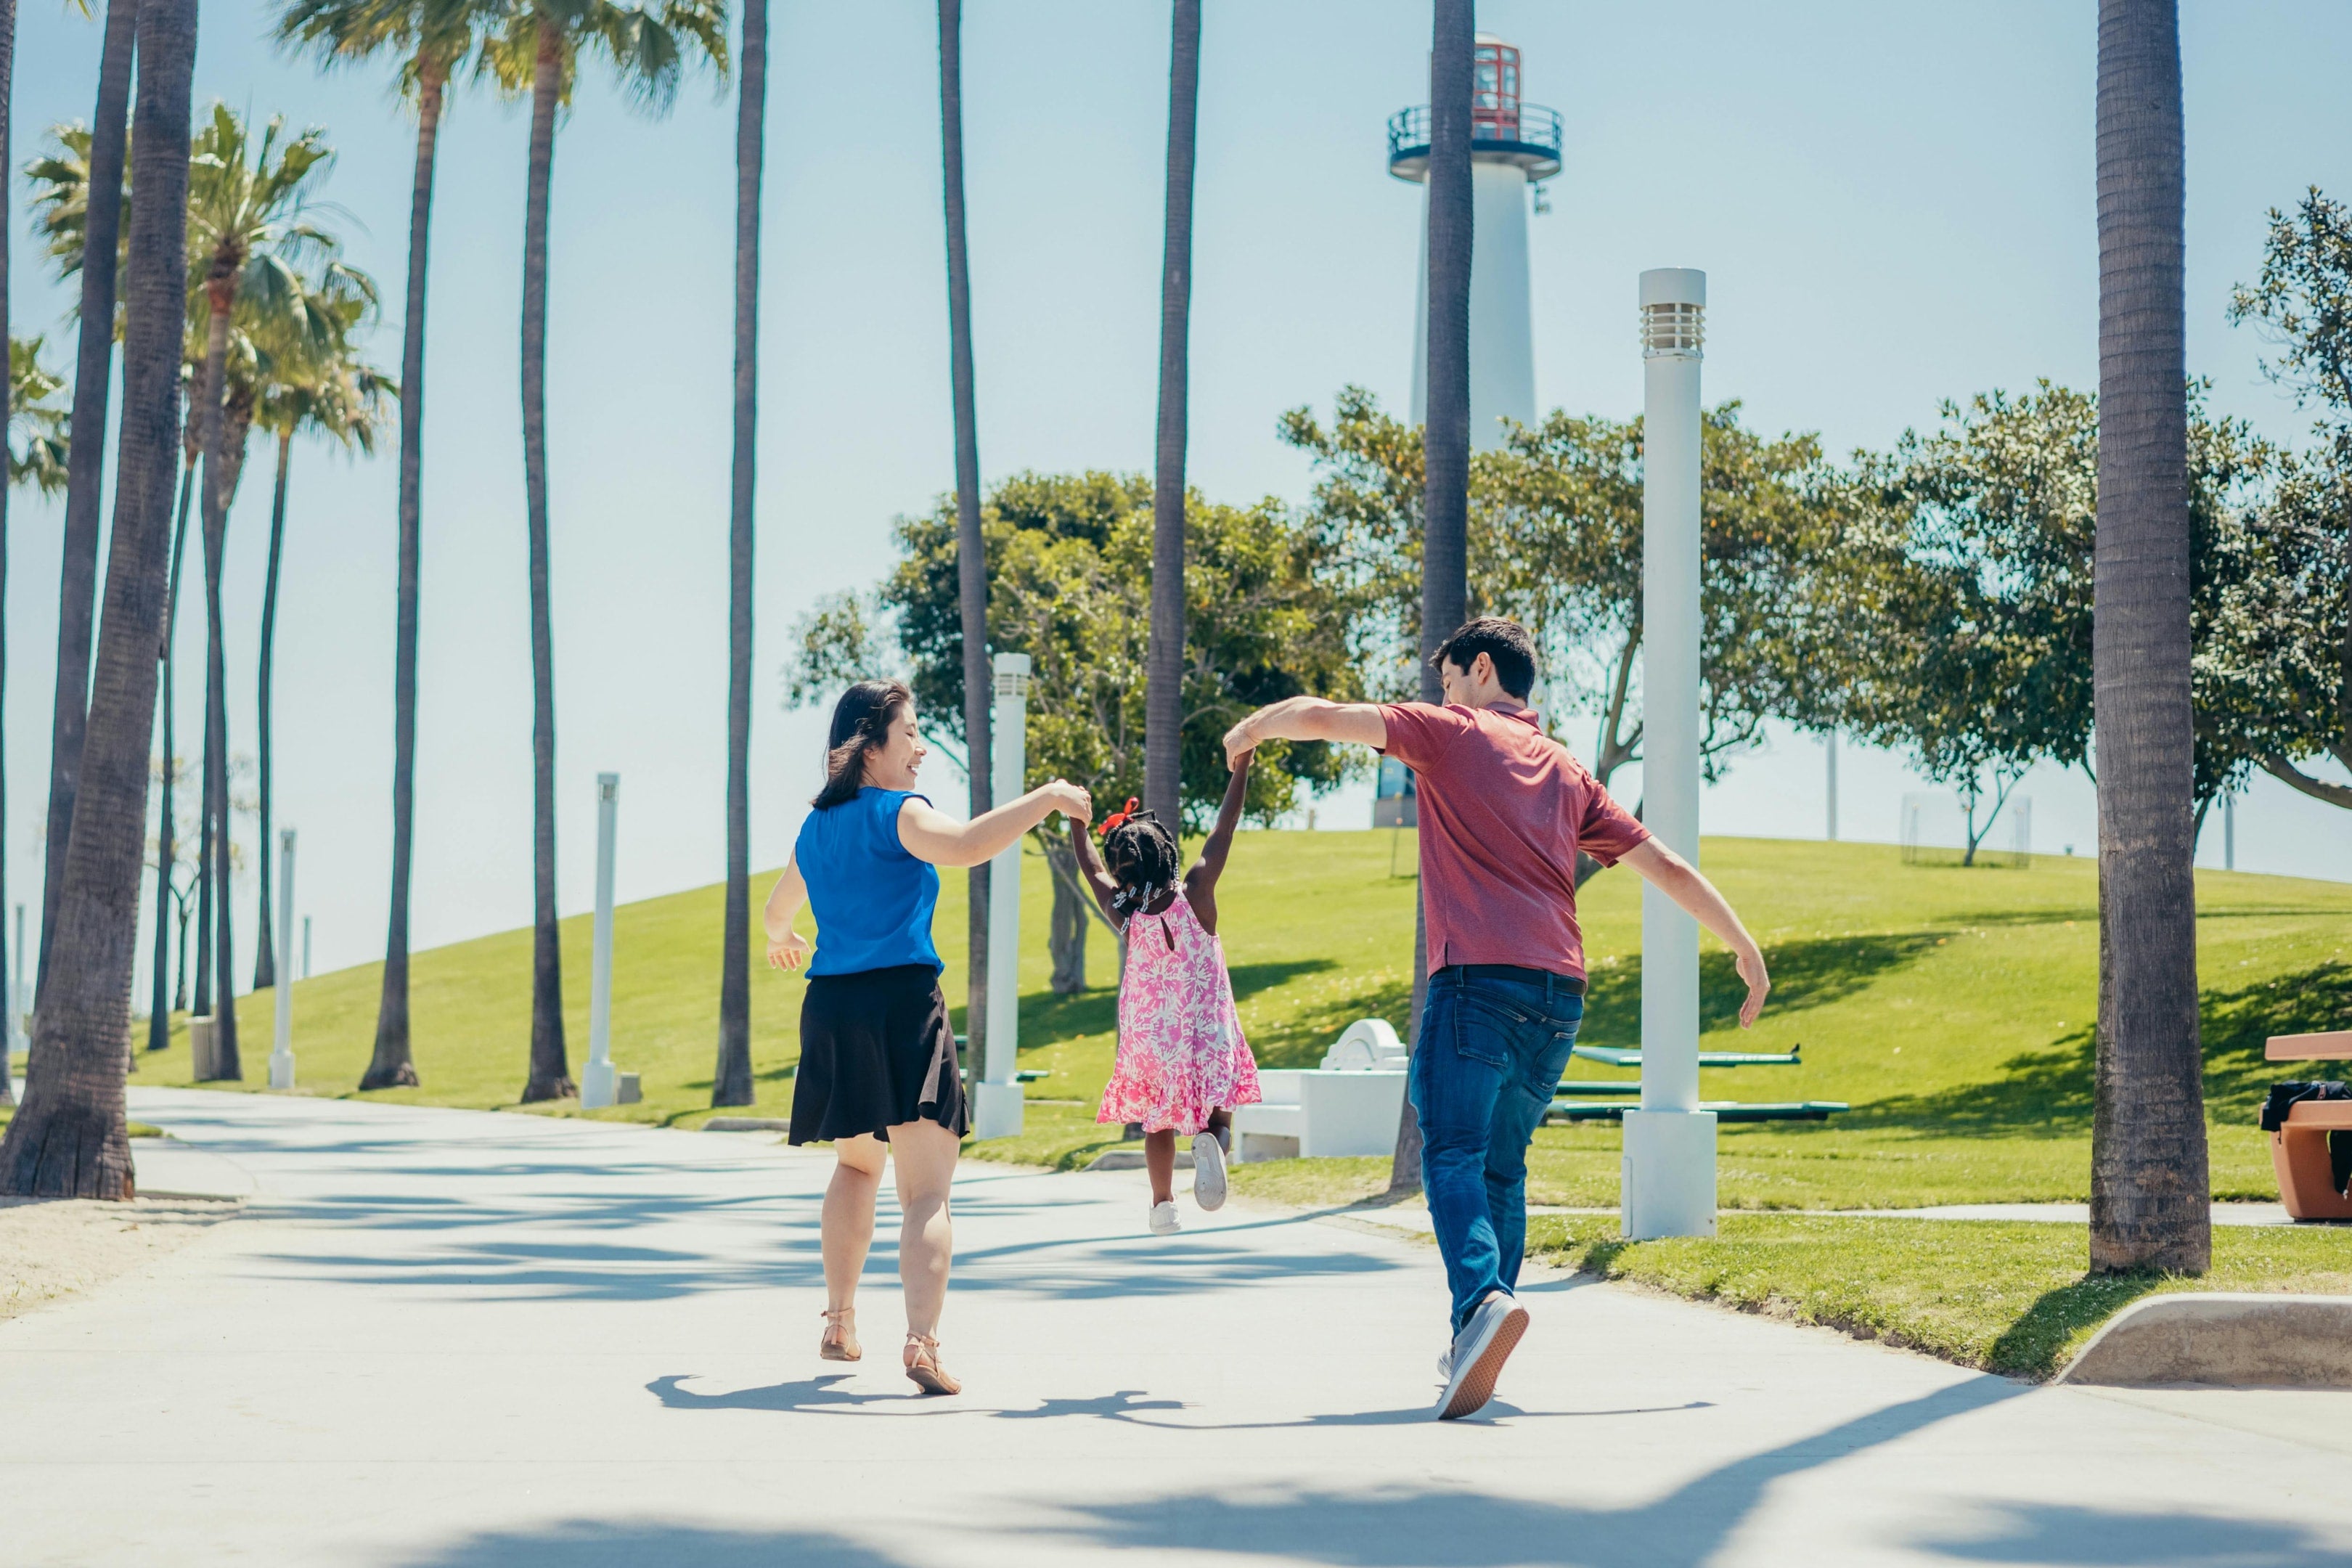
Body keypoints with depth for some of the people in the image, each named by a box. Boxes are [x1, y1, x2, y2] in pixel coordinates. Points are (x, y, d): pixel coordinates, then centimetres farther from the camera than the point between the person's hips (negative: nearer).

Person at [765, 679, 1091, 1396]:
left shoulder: (817, 828, 19)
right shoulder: (898, 812, -4)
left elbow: (778, 907, 38)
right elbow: (963, 845, -26)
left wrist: (781, 940, 61)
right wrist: (1047, 798, -16)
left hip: (830, 1009, 7)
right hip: (901, 1001, -7)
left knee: (857, 1163, 28)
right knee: (926, 1189, -10)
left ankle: (840, 1324, 28)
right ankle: (922, 1339, -25)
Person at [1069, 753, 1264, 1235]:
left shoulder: (1124, 913, -12)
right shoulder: (1195, 895, -16)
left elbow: (1091, 866, 5)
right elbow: (1225, 830, -11)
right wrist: (1242, 765, -5)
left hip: (1150, 1035, 1)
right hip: (1208, 1031, -1)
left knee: (1157, 1122, 18)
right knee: (1218, 1104, 11)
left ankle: (1163, 1205, 14)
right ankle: (1211, 1140, -23)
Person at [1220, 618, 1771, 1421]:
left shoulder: (1452, 731, 7)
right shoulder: (1568, 773, 22)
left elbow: (1321, 715, 2)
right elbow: (1668, 867, 22)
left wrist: (1252, 728, 23)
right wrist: (1747, 950, 30)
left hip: (1478, 980, -6)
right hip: (1559, 994, 6)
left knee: (1454, 1155, -12)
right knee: (1502, 1166, 16)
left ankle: (1483, 1298, -36)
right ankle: (1474, 1349, 15)